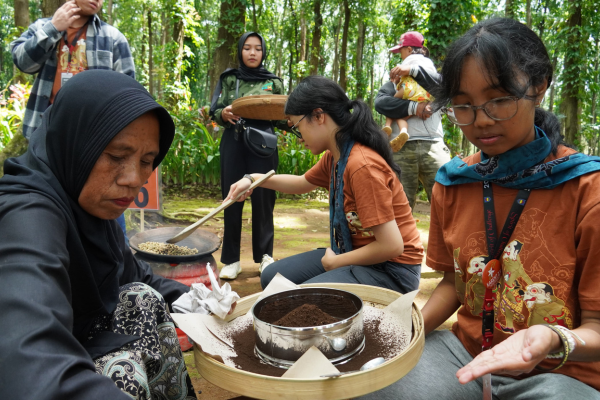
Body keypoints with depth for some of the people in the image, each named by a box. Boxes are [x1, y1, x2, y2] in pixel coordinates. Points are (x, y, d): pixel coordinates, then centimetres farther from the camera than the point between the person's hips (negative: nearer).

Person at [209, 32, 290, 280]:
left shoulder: (273, 82, 10)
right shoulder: (228, 79, 10)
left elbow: (284, 119, 9)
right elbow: (214, 112, 6)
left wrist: (283, 116, -14)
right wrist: (224, 114, -15)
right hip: (233, 145, 1)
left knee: (263, 199, 0)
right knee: (232, 200, 1)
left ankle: (265, 255, 14)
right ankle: (231, 259, 10)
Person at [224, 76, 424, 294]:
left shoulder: (362, 165, -27)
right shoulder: (334, 157, 0)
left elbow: (391, 246, -27)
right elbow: (302, 183, 22)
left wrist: (335, 262, -14)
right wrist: (254, 179, 12)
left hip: (390, 268, -8)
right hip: (357, 253, 9)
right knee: (272, 277, 9)